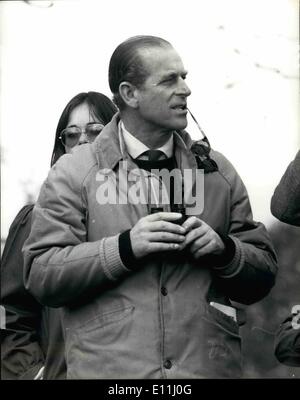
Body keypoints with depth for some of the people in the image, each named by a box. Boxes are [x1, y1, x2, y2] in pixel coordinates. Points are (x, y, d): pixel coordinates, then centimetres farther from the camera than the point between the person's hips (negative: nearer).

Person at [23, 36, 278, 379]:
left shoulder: (217, 171, 10)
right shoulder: (72, 173, 1)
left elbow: (263, 277, 11)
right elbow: (40, 277, -7)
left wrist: (224, 250, -9)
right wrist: (125, 247, -17)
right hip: (107, 368, -2)